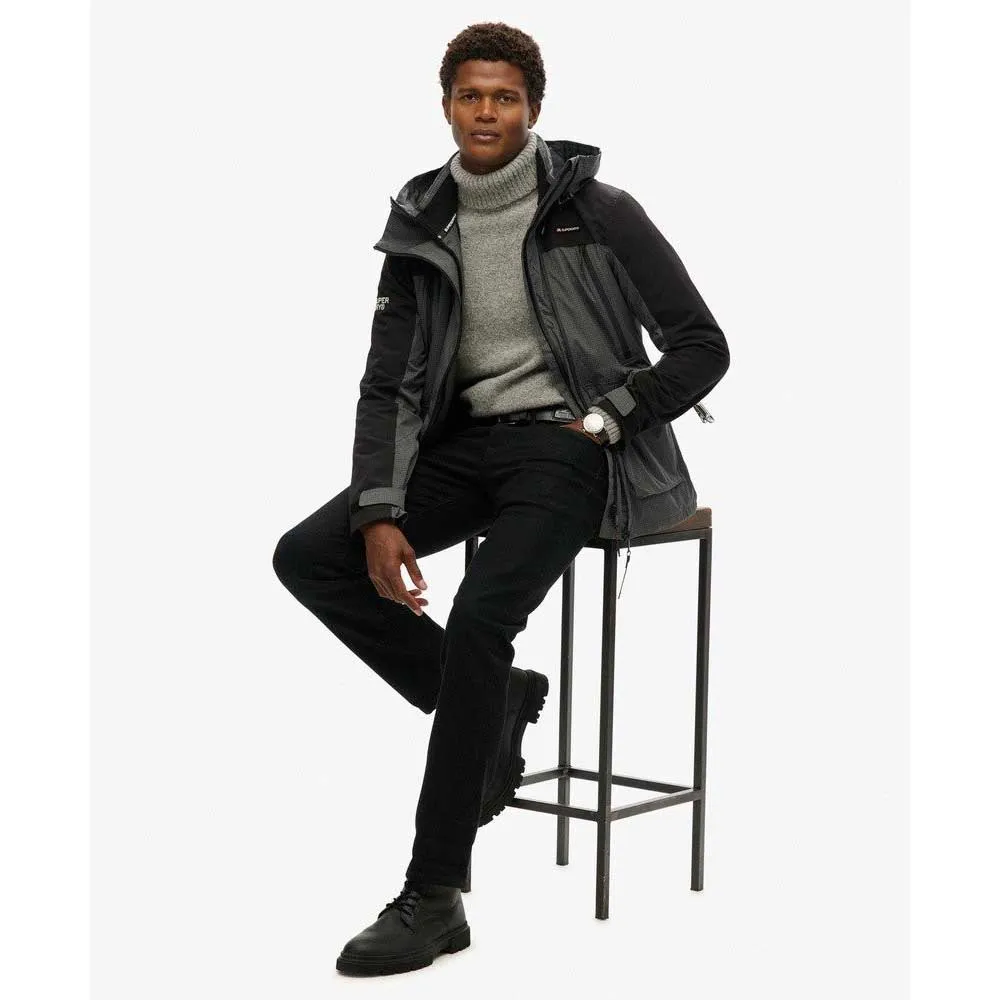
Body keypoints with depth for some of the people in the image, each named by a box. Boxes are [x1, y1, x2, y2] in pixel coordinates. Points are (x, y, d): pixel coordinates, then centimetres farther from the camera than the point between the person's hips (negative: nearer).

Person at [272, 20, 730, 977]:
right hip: (469, 440, 6)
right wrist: (380, 514, -10)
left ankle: (434, 897, -20)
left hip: (569, 444, -6)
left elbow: (702, 347, -3)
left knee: (479, 621, -28)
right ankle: (491, 703, 3)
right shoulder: (422, 232, 6)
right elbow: (387, 386, 3)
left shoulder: (599, 212, -5)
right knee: (307, 557, -12)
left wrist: (610, 421, -13)